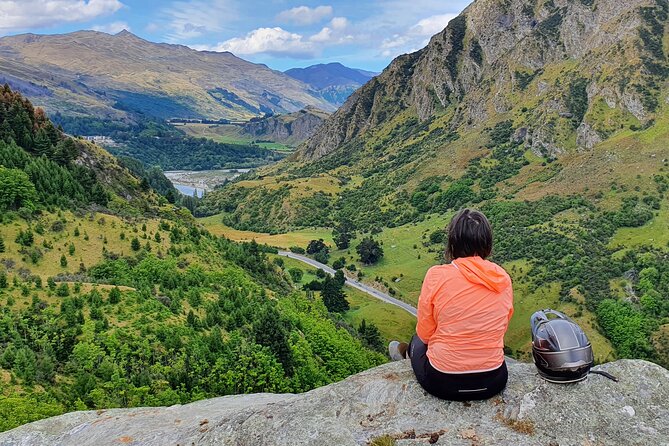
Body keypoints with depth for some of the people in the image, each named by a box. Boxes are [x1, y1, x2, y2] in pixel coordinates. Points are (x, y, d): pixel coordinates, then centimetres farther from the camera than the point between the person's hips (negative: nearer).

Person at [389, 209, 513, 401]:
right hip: (493, 383, 3)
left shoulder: (437, 276, -16)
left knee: (419, 340, 29)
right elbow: (500, 329, 8)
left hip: (442, 383, -3)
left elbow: (425, 333, -6)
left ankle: (406, 351, 58)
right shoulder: (503, 279, -5)